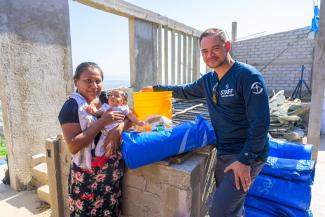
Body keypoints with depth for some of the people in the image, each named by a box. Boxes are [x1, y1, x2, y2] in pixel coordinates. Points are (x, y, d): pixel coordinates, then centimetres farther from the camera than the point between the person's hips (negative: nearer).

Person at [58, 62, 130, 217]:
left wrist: (119, 128, -20)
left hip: (113, 171, 5)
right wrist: (102, 121, -24)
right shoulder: (72, 106, -13)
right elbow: (73, 146, -21)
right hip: (88, 175, -5)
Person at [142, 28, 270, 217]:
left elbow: (260, 123, -20)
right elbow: (186, 91, 24)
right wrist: (156, 88, 23)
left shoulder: (248, 76, -16)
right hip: (223, 154, 7)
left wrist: (245, 160, -20)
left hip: (246, 156, -6)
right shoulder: (208, 80, 5)